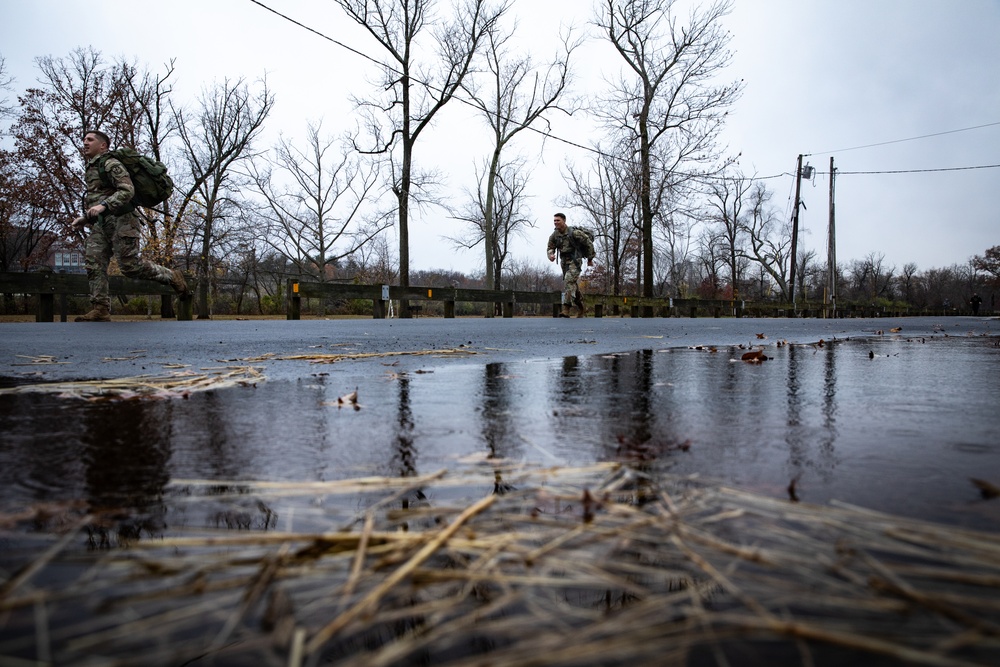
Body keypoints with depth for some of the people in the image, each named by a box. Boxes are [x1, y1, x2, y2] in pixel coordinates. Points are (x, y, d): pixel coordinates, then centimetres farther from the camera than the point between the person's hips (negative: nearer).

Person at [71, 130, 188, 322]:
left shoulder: (111, 164, -4)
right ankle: (101, 310, -6)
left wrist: (103, 205, -28)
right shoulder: (91, 169, 25)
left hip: (120, 221, -9)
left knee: (130, 265, -12)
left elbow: (127, 190, -19)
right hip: (101, 225, 9)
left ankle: (172, 277, 6)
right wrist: (85, 218, 22)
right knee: (93, 265, -4)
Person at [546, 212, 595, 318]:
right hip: (564, 262, 7)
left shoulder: (574, 233, -14)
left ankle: (565, 310, -29)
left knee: (568, 282, -23)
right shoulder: (554, 235, 2)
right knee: (573, 285, 15)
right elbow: (550, 247, 13)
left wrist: (590, 258, 1)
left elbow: (588, 243, -6)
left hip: (575, 261, -7)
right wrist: (551, 255, -12)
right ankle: (581, 308, 31)